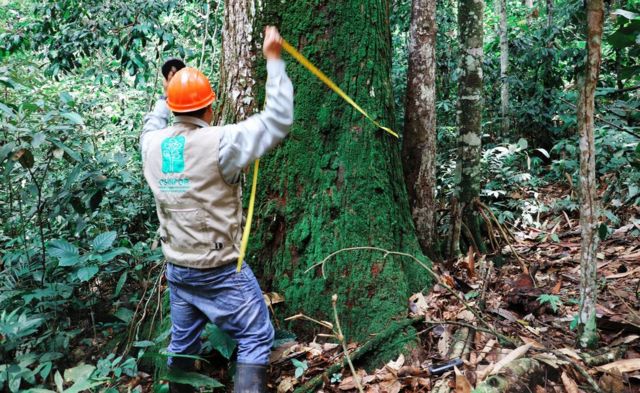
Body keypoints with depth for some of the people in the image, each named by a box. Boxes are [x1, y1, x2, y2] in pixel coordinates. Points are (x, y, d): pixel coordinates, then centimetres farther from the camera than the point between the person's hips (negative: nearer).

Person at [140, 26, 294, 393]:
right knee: (257, 338, 4)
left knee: (183, 342, 22)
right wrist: (274, 60, -10)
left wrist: (168, 93, 35)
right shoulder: (218, 142, -19)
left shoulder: (153, 144, -1)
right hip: (220, 270, -6)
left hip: (178, 268, 7)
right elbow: (278, 121, -16)